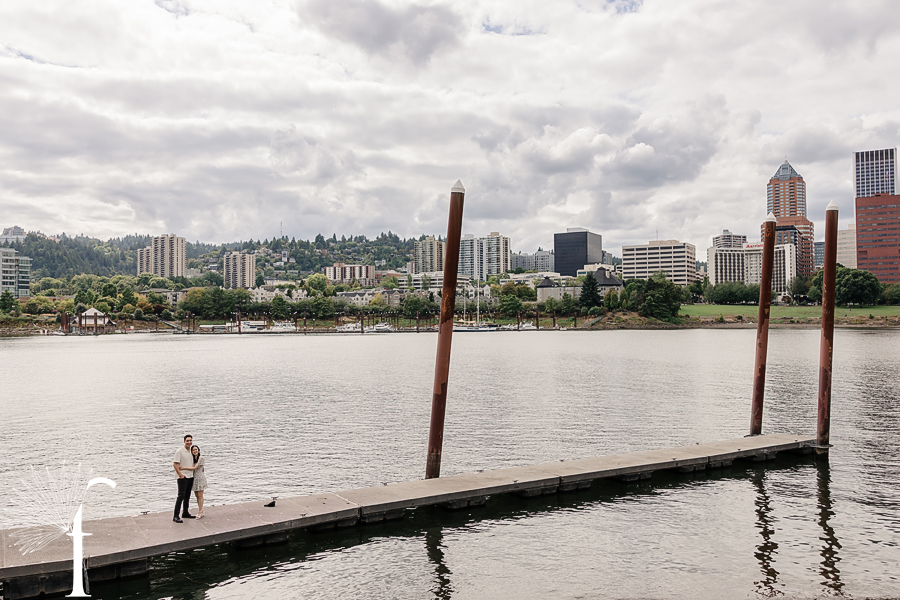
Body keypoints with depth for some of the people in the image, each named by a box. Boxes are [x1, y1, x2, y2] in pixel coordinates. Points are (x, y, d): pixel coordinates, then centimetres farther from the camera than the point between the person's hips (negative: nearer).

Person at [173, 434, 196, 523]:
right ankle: (176, 516, -9)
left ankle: (185, 513, 23)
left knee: (187, 496, 13)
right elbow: (175, 464, -14)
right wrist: (180, 474, -16)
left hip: (191, 477, 7)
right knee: (181, 496, -11)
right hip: (183, 477, -7)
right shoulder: (179, 451, -10)